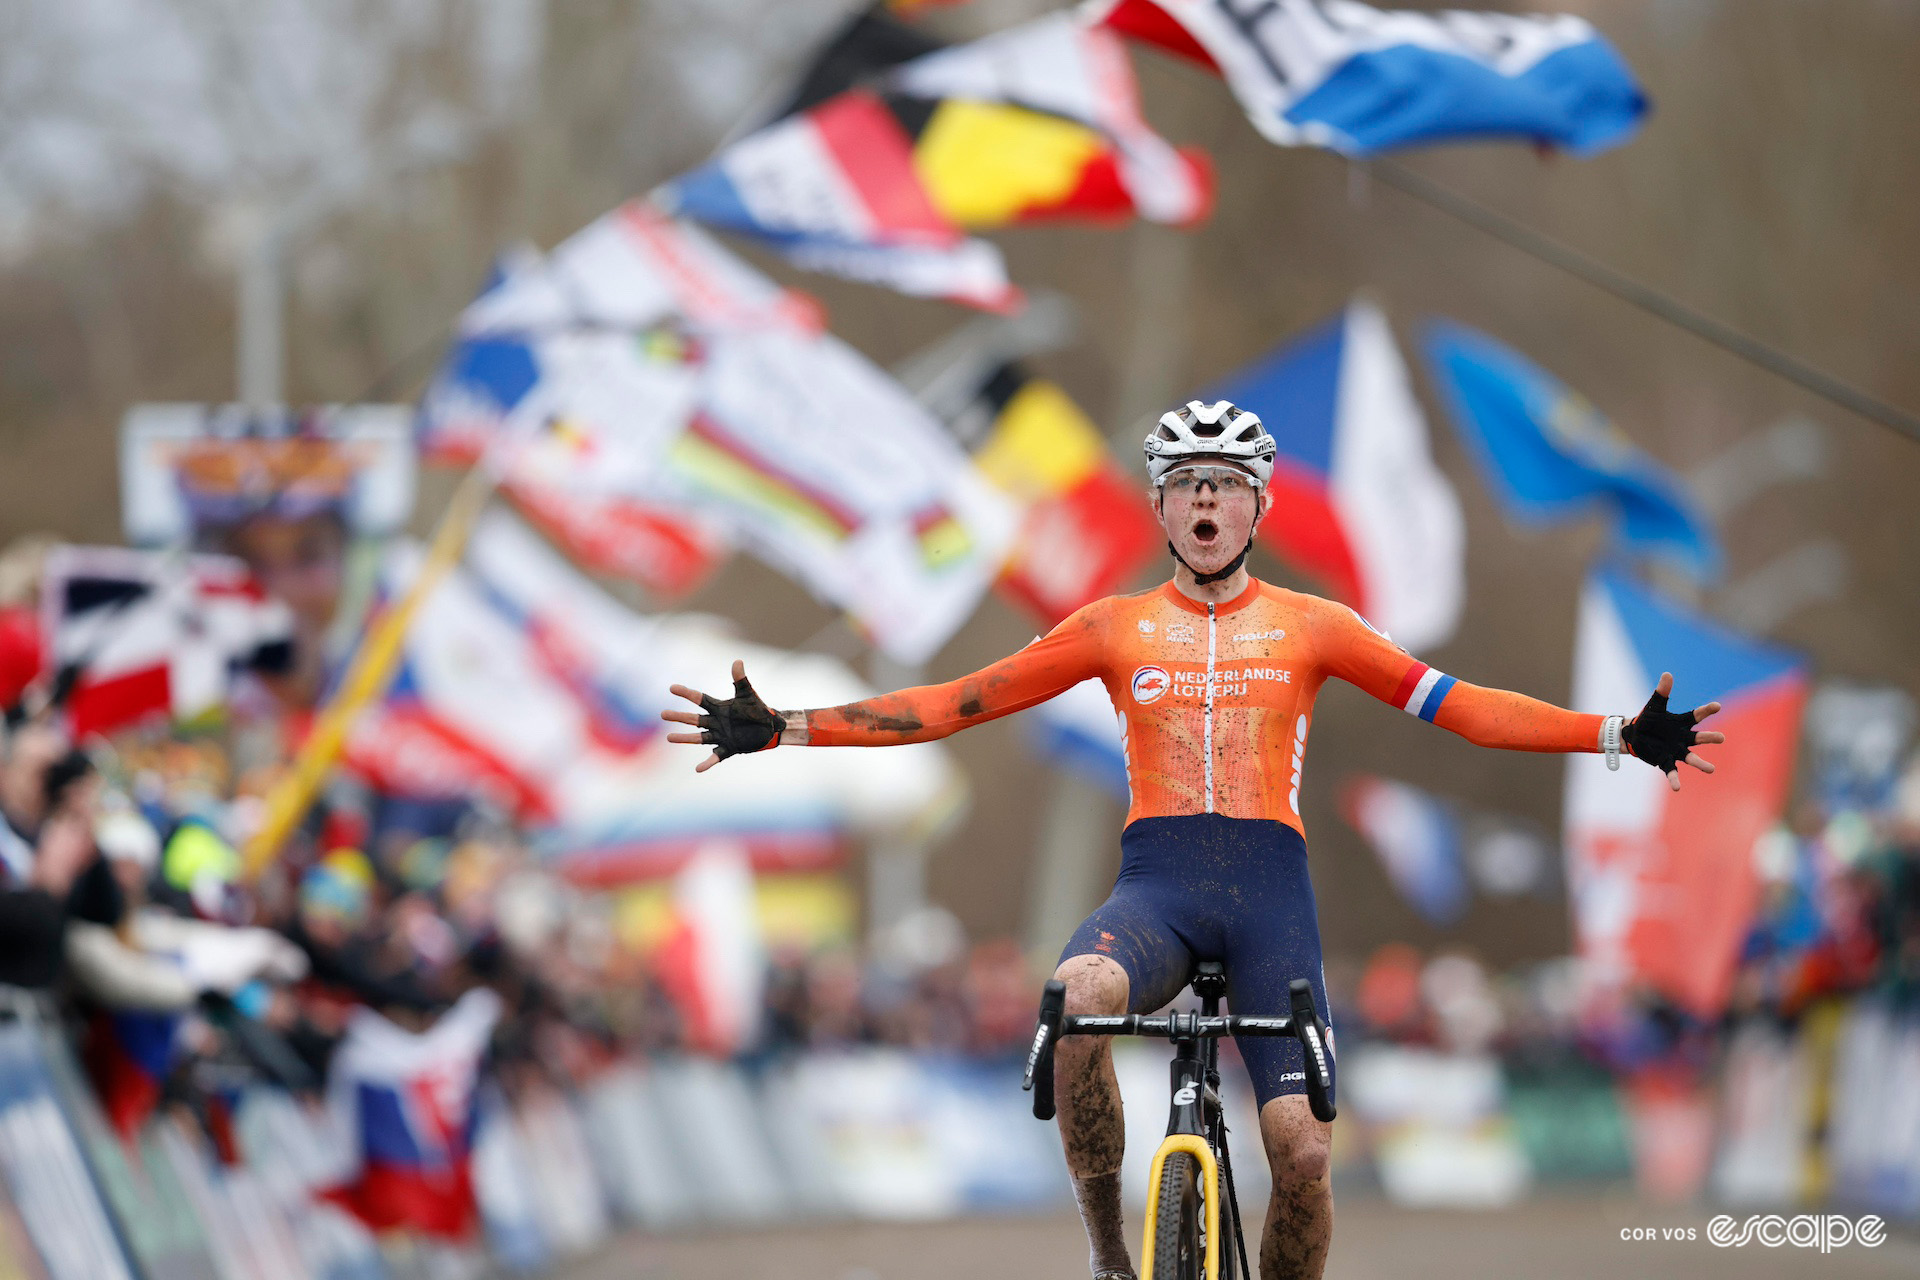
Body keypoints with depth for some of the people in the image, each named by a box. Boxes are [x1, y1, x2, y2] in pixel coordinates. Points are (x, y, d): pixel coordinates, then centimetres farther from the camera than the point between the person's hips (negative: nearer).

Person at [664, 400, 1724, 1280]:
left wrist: (1620, 737, -2)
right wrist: (786, 730, 4)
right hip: (1157, 882, 0)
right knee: (1077, 999, -36)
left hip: (1270, 890, 1)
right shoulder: (1117, 628, 13)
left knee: (1302, 1152, -14)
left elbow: (1456, 705, 7)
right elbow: (958, 703, 12)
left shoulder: (1308, 626, 12)